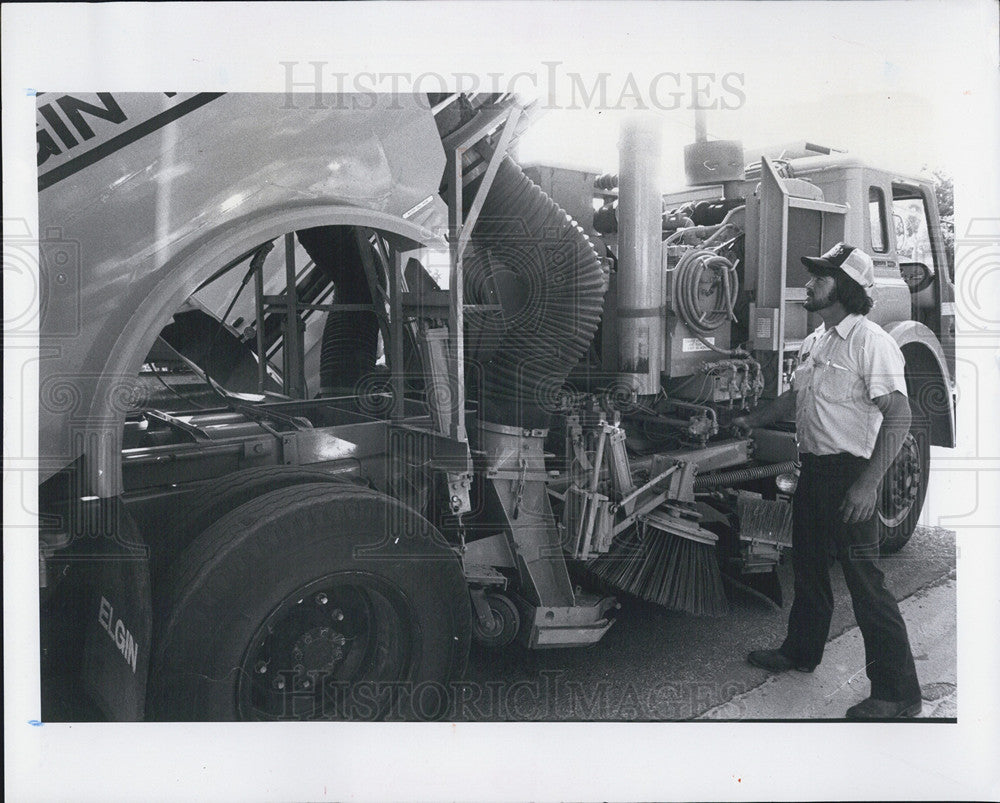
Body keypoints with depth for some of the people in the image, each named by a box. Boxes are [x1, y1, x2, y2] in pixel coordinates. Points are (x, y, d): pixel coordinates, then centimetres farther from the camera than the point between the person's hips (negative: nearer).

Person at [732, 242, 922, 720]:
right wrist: (752, 420, 24)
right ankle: (801, 651, 39)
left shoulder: (870, 341, -16)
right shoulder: (815, 341, 11)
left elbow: (898, 417, -21)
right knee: (808, 566, 21)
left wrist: (867, 484, -26)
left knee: (863, 579, -6)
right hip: (813, 467, 9)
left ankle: (898, 692, 5)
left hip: (849, 472, -9)